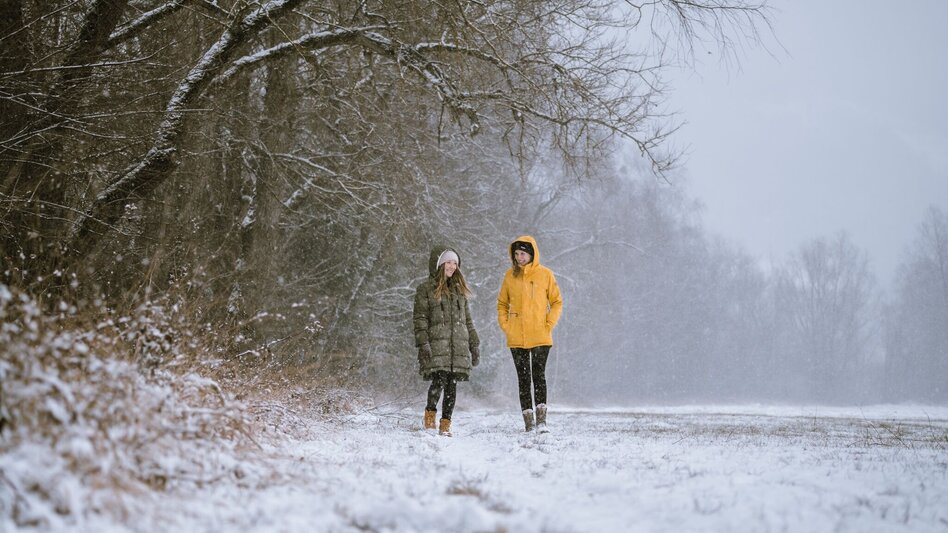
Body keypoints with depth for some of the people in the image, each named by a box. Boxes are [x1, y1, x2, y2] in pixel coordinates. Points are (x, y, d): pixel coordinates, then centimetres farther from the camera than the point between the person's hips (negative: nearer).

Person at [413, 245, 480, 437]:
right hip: (437, 344, -5)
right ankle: (430, 413, 6)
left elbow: (467, 319, 23)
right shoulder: (426, 289, 3)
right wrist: (423, 345, -13)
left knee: (452, 385, 1)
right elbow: (420, 319, -2)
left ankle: (445, 425, 6)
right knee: (439, 380, -17)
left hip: (459, 346, 5)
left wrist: (474, 345, 18)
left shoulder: (459, 289, 20)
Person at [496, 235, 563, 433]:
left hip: (540, 336, -2)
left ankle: (541, 419, -10)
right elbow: (502, 303, 16)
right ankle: (528, 420, 8)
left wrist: (549, 324, -6)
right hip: (516, 338, 3)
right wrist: (505, 325, 3)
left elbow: (557, 302, 6)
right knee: (523, 378, 5)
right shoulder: (510, 275, 7)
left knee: (539, 375, -10)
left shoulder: (545, 274, 1)